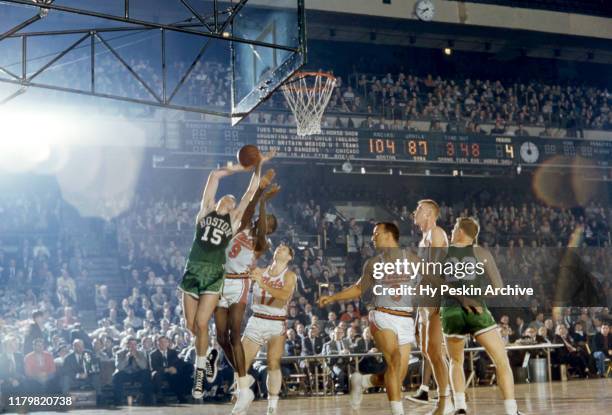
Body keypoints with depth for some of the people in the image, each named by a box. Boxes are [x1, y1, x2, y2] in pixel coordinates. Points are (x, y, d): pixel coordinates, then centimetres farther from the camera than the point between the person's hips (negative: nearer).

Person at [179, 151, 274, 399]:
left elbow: (251, 192, 10)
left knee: (201, 323, -9)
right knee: (191, 325, 4)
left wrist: (258, 167, 11)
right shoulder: (206, 210, 12)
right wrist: (240, 167, 15)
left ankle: (199, 374, 2)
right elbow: (214, 176, 11)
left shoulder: (234, 220, 10)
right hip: (193, 271, 2)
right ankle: (209, 355, 32)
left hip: (214, 274, -2)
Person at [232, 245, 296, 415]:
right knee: (241, 362, -4)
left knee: (273, 364, -11)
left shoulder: (290, 276, -3)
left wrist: (262, 284, -33)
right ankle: (245, 394, 18)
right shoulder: (260, 271, 8)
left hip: (277, 324, -3)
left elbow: (284, 295, -22)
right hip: (256, 321, 3)